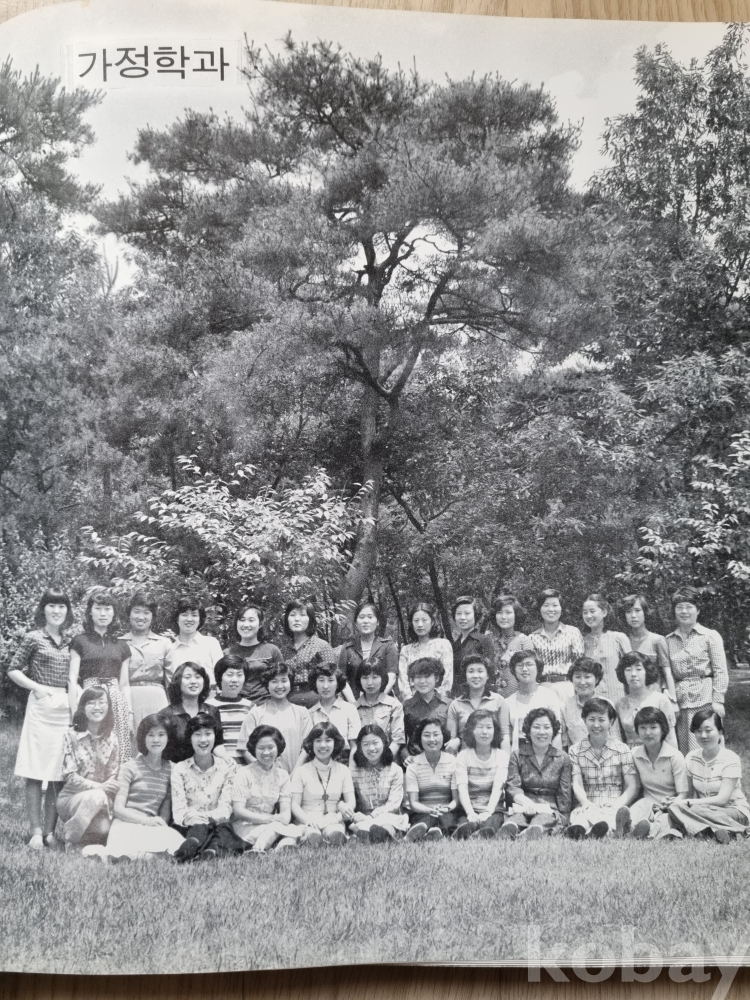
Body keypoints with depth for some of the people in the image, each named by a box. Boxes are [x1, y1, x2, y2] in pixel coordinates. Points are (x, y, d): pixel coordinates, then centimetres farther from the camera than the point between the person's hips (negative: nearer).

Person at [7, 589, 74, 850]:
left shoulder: (70, 642, 13)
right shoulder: (34, 638, 1)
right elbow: (13, 671, 2)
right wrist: (37, 687, -10)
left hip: (66, 708, 4)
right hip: (41, 707, -4)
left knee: (59, 774, 4)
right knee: (36, 774, -2)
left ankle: (50, 831, 11)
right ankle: (36, 832, 3)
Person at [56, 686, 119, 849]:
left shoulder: (112, 738, 4)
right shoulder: (72, 735, -6)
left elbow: (115, 775, 5)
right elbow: (69, 776, -11)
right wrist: (98, 786, -23)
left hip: (103, 797, 3)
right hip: (71, 797, -2)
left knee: (105, 827, -29)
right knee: (96, 797, -35)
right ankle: (70, 841, -11)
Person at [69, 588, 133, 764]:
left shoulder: (121, 646, 15)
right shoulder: (80, 642, 6)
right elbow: (72, 680, 1)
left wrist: (130, 713, 6)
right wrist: (74, 713, -7)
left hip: (116, 701, 3)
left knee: (118, 756, -2)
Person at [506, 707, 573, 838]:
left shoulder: (563, 759, 13)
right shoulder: (517, 756, 12)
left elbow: (565, 793, 9)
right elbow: (513, 787, 1)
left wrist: (563, 821, -6)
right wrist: (526, 802, -22)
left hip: (550, 808, 0)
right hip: (524, 806, 0)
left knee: (544, 818, -38)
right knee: (517, 816, -37)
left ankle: (534, 831, -69)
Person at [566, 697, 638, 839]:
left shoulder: (623, 749, 10)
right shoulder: (575, 751, 12)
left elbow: (632, 787, 4)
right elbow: (577, 784, 2)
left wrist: (617, 805, -16)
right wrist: (586, 803, -20)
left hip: (615, 806, -1)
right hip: (588, 806, 1)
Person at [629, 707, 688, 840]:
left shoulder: (675, 756, -7)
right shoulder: (634, 754, 3)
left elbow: (683, 794, -8)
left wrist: (672, 802, -29)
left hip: (669, 809, -2)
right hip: (648, 804, 2)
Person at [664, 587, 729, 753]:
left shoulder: (711, 636, 2)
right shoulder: (669, 640, 11)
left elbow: (720, 671, -2)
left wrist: (718, 700, -9)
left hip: (705, 700, -3)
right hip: (680, 702, 3)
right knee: (683, 752, 3)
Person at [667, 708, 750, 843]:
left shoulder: (730, 759, -12)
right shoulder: (691, 758, 5)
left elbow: (722, 799, -17)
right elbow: (689, 794, 5)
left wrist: (686, 802, -23)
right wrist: (677, 801, -19)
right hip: (705, 811, 6)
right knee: (674, 808, -28)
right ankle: (718, 830, -34)